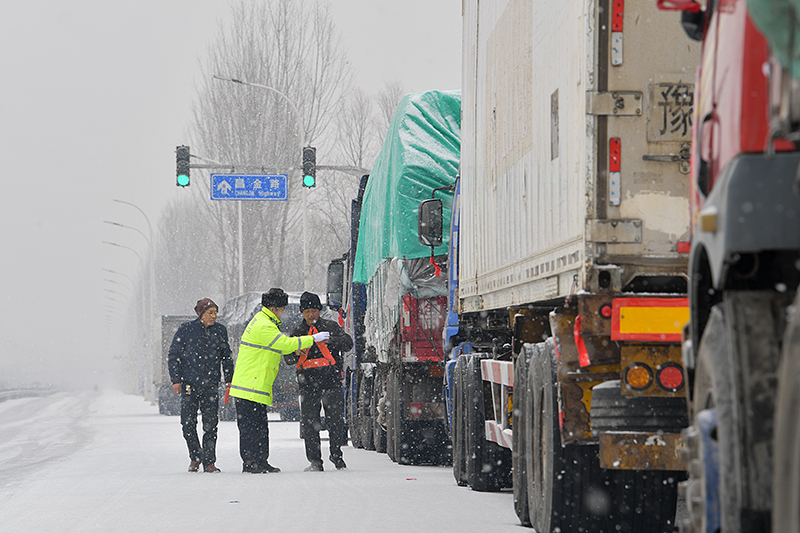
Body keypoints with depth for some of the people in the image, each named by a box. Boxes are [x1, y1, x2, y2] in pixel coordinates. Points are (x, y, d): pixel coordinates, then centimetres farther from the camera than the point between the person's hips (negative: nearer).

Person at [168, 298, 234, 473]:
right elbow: (173, 356, 2)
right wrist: (176, 380, -4)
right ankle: (195, 457, 16)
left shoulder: (220, 331, 7)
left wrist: (229, 381, 14)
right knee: (188, 423, -2)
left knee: (211, 424, -3)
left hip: (211, 385, 2)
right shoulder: (186, 330, -2)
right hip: (189, 384, -2)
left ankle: (209, 461, 3)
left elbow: (227, 358, 18)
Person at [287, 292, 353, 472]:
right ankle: (314, 461, 4)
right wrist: (296, 352, -12)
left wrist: (330, 340, -22)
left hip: (332, 381, -2)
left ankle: (336, 455, 18)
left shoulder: (331, 327, 7)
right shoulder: (298, 332, 13)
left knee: (335, 420, 0)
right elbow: (288, 359, 11)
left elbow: (348, 343, -5)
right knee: (309, 423, -2)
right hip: (308, 384, 2)